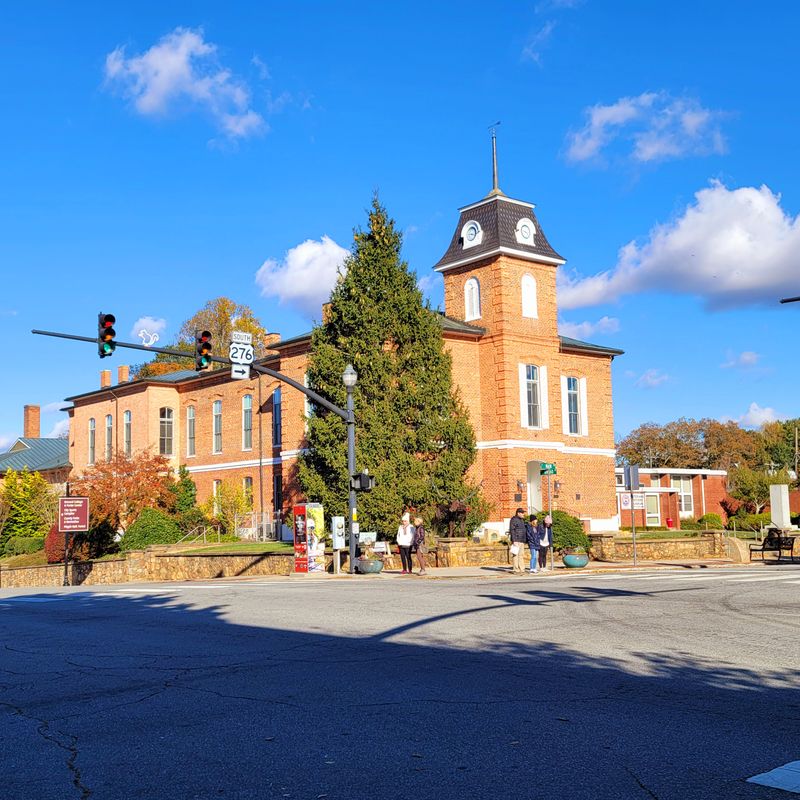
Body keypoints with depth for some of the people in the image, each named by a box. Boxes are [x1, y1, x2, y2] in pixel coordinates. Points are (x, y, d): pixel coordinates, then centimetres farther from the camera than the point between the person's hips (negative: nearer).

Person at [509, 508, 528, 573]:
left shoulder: (522, 520, 20)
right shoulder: (514, 519, -7)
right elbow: (512, 530, -13)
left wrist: (525, 540, 20)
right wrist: (514, 540, -19)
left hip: (522, 541, 9)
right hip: (516, 540, -9)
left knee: (520, 555, 8)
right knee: (515, 555, -7)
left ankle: (521, 569, 9)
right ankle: (516, 570, -8)